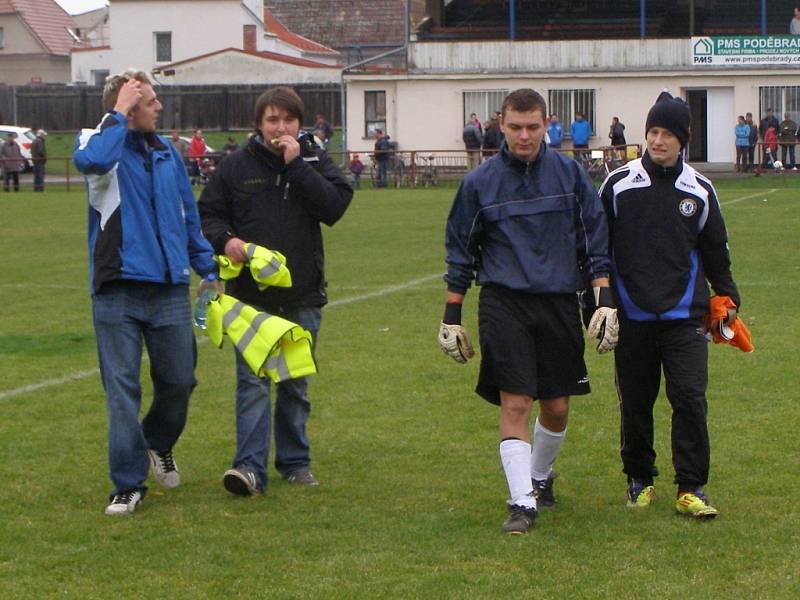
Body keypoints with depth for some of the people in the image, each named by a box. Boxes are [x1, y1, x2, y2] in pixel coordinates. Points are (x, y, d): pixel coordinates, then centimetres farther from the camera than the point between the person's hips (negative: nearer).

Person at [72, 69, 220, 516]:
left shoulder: (167, 152, 12)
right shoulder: (104, 143, -4)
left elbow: (189, 216, 20)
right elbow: (91, 160, -31)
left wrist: (208, 270, 20)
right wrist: (118, 115, -19)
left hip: (170, 290, 5)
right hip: (118, 290, -4)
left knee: (179, 381, 8)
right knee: (122, 390, -1)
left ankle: (160, 443, 38)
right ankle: (129, 484, 7)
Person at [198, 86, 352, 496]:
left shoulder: (315, 161, 3)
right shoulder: (237, 166, 1)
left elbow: (335, 205, -13)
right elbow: (207, 213, 7)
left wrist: (297, 165, -16)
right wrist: (225, 239, -13)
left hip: (303, 295, 2)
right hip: (251, 293, -2)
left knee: (296, 384, 13)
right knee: (252, 382, -10)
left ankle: (294, 460, 25)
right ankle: (250, 466, -14)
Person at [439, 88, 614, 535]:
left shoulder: (571, 175, 4)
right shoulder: (480, 182, 2)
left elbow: (596, 241, 8)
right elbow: (461, 251, 10)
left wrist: (605, 299, -1)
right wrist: (451, 317, 9)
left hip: (560, 303, 2)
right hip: (504, 303, -2)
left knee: (557, 408, 8)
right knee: (515, 403, -12)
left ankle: (541, 475, 34)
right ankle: (522, 502, -9)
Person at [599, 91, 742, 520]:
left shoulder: (699, 190, 8)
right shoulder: (619, 184, 3)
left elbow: (715, 251, 18)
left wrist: (728, 298, 17)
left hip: (685, 316, 0)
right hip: (631, 317, 0)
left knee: (690, 397, -10)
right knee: (635, 404, 6)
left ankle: (690, 489, -4)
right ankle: (639, 480, 23)